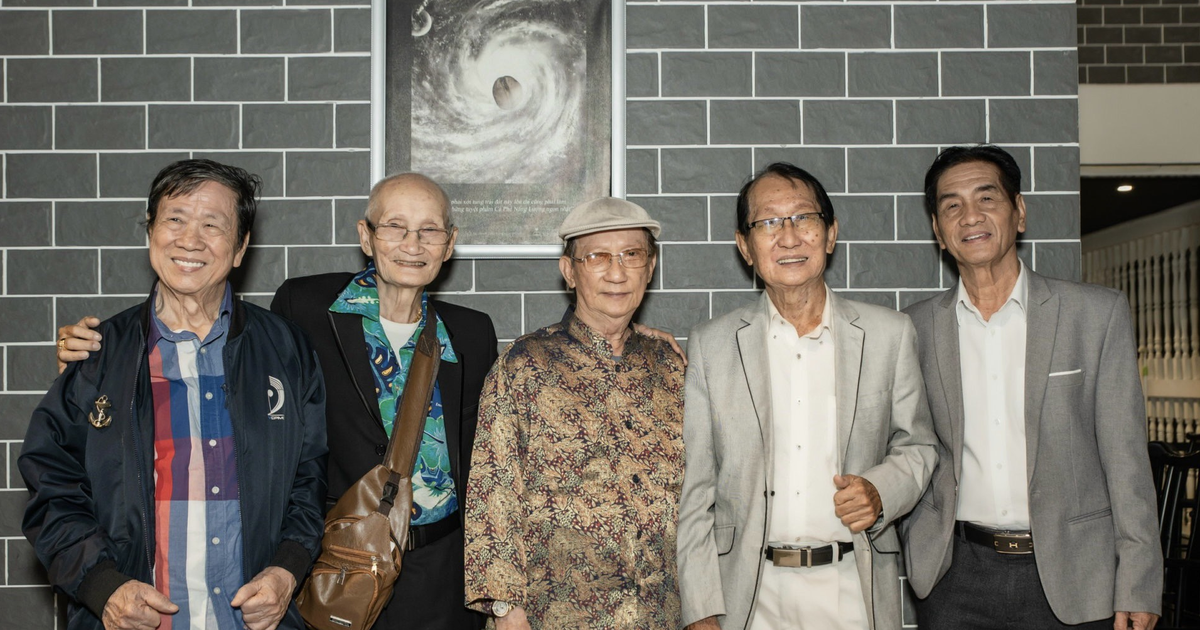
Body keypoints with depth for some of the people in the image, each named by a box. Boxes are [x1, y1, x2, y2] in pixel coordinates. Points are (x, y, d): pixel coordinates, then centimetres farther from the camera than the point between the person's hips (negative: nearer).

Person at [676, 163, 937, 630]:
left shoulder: (888, 334, 2)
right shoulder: (709, 345, 0)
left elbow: (916, 445, 11)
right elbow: (692, 493, 0)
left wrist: (882, 492, -11)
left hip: (855, 590, 1)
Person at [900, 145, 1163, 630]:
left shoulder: (1098, 313, -1)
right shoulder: (917, 328, 3)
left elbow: (1125, 457, -2)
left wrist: (1137, 587, -4)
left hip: (1069, 575, -1)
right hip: (958, 572, 1)